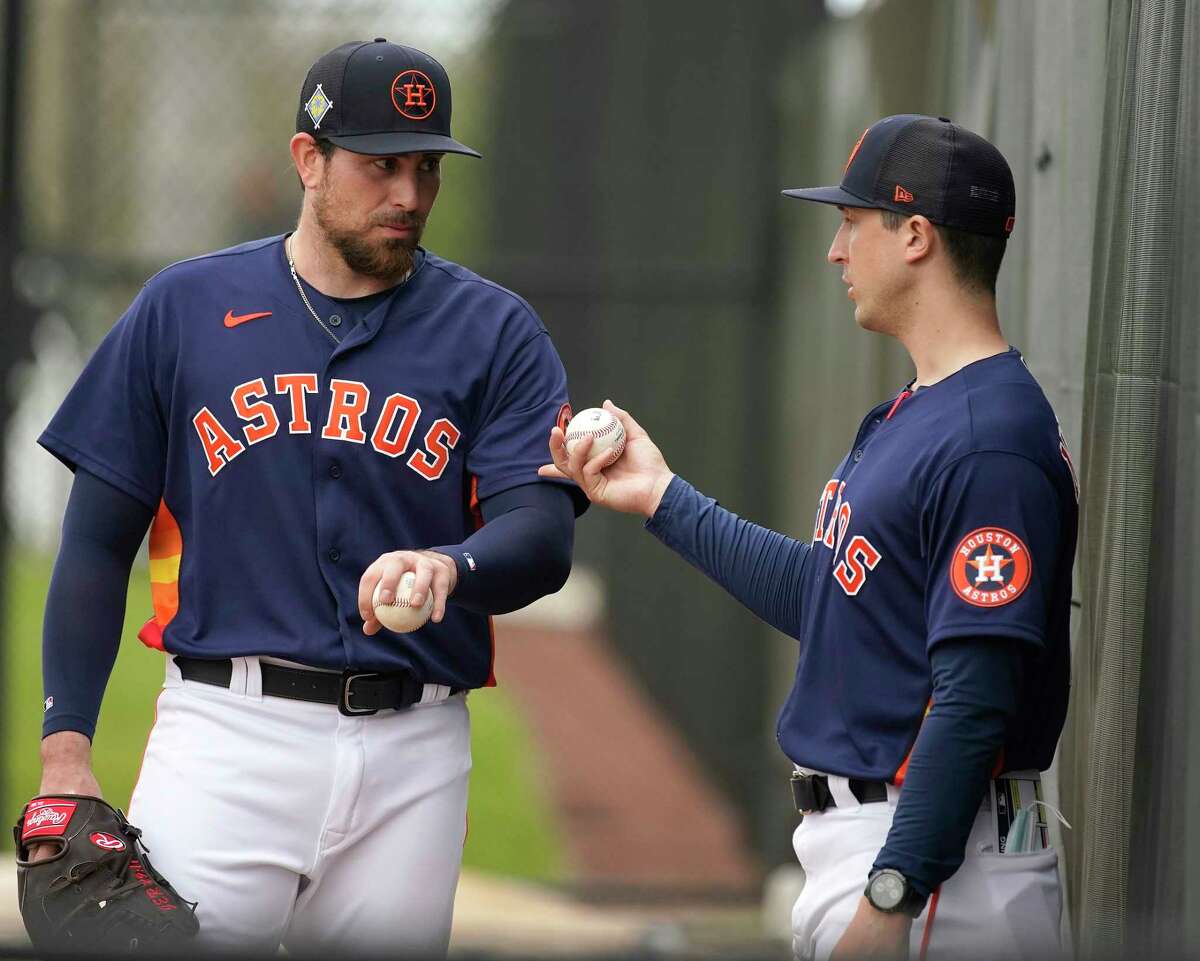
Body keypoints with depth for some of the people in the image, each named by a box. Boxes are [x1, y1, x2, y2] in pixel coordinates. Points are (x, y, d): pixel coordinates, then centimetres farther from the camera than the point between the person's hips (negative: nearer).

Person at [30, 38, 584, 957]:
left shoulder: (494, 330, 7)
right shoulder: (185, 308, 8)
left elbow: (542, 537, -4)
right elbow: (99, 542, 8)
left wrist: (448, 567, -28)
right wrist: (66, 748, -2)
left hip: (413, 758, 1)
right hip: (226, 737, -1)